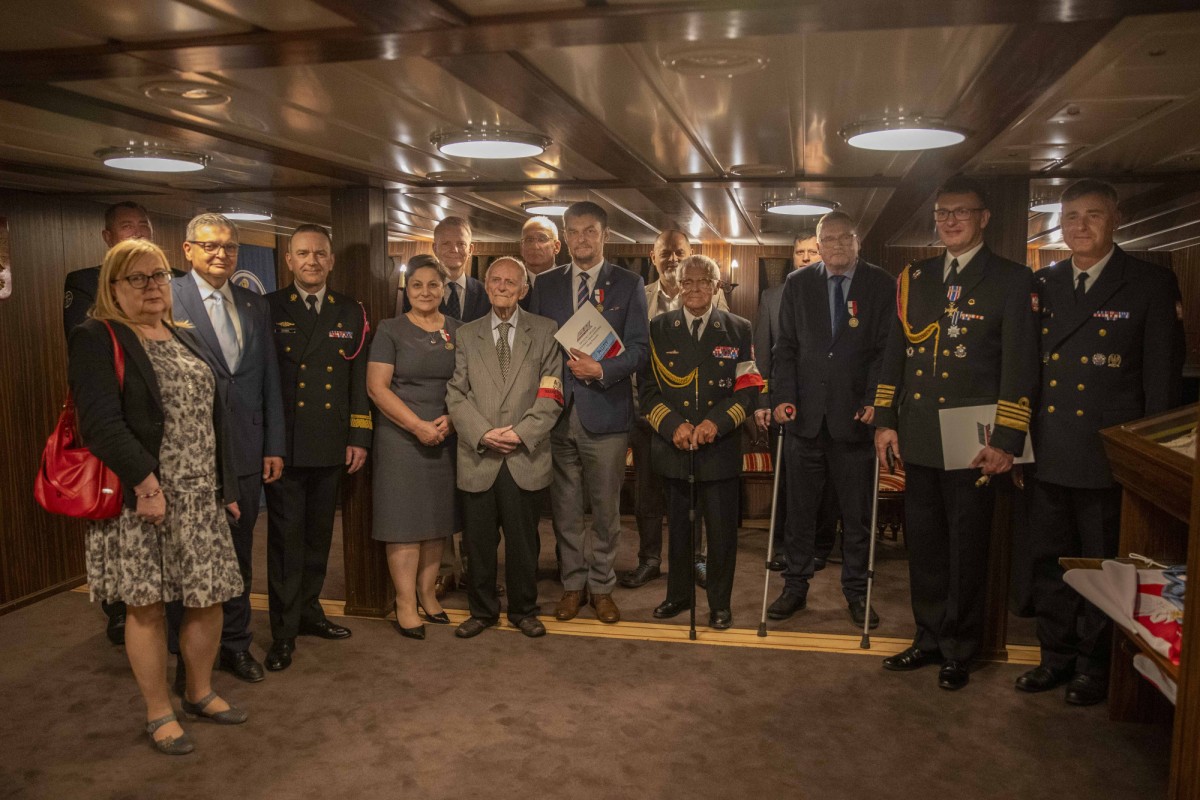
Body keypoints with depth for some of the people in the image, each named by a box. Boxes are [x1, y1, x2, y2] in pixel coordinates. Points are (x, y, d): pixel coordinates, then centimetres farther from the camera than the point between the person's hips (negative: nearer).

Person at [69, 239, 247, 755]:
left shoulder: (184, 339, 16)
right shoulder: (97, 339, -4)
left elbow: (213, 417, 16)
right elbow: (100, 421, -15)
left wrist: (226, 487, 12)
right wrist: (145, 481, -22)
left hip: (201, 500, 6)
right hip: (140, 499, -6)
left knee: (210, 599, 9)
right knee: (146, 607, 4)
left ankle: (200, 692, 31)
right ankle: (159, 715, 21)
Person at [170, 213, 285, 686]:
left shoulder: (256, 306, 10)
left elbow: (269, 379, 10)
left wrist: (274, 445, 7)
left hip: (245, 452, 4)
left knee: (239, 556, 15)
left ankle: (235, 644, 30)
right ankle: (188, 655, 26)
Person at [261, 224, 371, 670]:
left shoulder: (351, 313, 9)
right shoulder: (268, 309, 0)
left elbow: (359, 379, 7)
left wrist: (359, 438, 2)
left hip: (331, 445, 3)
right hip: (283, 444, -3)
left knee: (319, 533, 14)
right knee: (285, 536, 2)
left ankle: (308, 609, 31)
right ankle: (284, 631, 12)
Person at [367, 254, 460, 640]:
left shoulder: (458, 331, 8)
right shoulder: (391, 330, -1)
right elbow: (376, 387, -7)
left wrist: (451, 419, -9)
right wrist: (418, 426, -14)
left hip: (446, 438, 4)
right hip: (401, 438, -3)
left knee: (438, 516, 9)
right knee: (404, 519, 0)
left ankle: (427, 593, 23)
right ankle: (405, 603, 9)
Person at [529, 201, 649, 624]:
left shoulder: (628, 284, 2)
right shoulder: (545, 284, 10)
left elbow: (638, 349, -3)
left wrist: (601, 370, -20)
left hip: (605, 413, -2)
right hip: (557, 411, 2)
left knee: (606, 510, 7)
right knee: (564, 509, 11)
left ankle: (601, 587, 23)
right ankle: (573, 584, 27)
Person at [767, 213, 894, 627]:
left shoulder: (882, 285, 4)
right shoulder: (798, 283, 9)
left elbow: (886, 349, -2)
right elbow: (786, 346, 7)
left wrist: (874, 401, -13)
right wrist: (783, 395, -5)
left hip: (855, 413, -1)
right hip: (805, 414, 2)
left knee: (857, 511, 8)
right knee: (800, 508, 8)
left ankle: (856, 590, 22)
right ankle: (795, 586, 21)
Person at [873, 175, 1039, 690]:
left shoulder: (1011, 280, -2)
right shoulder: (915, 278, 11)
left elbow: (1019, 366, -8)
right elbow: (895, 352, 11)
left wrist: (1006, 441, -13)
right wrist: (884, 420, 6)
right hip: (919, 438, 4)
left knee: (966, 549, 7)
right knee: (924, 545, 13)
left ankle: (959, 650, 23)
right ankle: (929, 638, 29)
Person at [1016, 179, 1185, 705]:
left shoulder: (1151, 285, -3)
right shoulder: (1042, 285, 9)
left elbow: (1163, 379, -4)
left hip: (1107, 455, -4)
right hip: (1048, 454, 4)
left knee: (1103, 565, 9)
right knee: (1049, 561, 13)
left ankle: (1094, 665, 26)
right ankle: (1057, 656, 30)